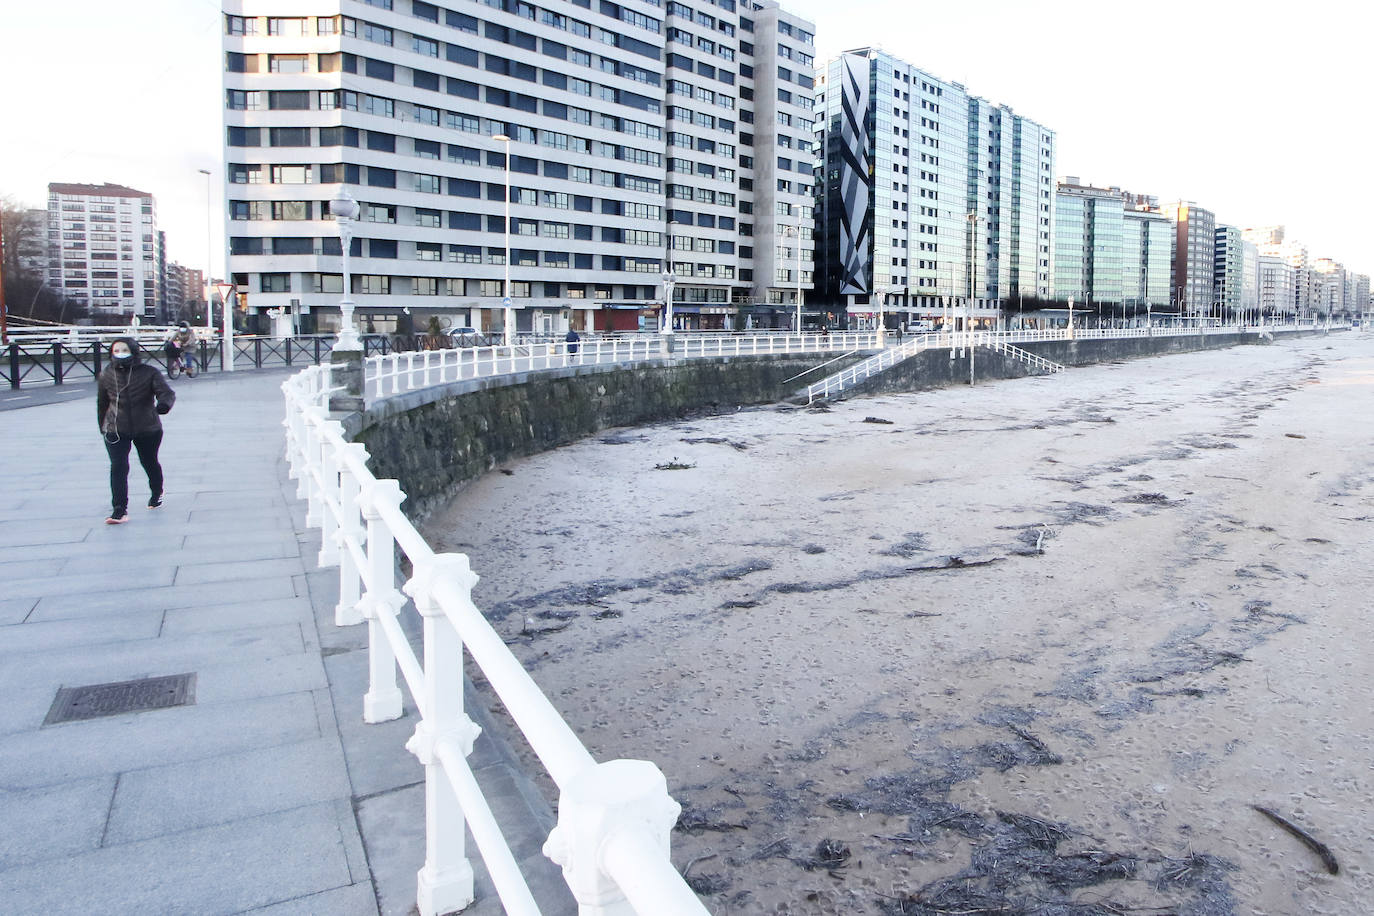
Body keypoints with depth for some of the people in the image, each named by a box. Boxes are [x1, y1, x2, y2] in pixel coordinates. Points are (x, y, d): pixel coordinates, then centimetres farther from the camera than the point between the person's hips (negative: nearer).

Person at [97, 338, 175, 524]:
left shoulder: (149, 373, -10)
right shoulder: (106, 375, -2)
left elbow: (167, 392, -18)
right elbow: (102, 402, 11)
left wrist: (163, 404, -42)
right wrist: (103, 426, 17)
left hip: (147, 429, 0)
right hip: (116, 430, 1)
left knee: (150, 463, 18)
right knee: (118, 467, -13)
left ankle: (156, 494, 46)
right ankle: (119, 510, -11)